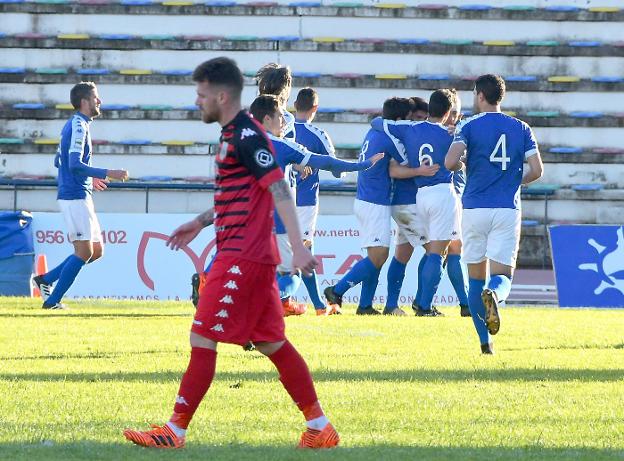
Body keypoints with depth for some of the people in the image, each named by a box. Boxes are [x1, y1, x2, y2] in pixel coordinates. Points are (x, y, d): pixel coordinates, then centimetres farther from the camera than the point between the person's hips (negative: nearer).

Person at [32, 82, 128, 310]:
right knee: (84, 251, -9)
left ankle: (45, 280, 14)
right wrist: (107, 174, -23)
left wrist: (89, 178, 30)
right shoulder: (79, 126, -14)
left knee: (96, 250, 11)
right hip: (75, 197, -10)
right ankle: (52, 300, -6)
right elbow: (75, 164, -23)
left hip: (80, 195, 10)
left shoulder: (74, 125, 17)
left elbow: (60, 162, 26)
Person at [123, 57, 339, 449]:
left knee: (203, 338, -6)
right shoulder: (235, 134, 17)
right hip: (253, 255, 10)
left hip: (242, 258, -10)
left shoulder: (247, 137, -14)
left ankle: (175, 431, -1)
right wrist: (201, 222, 31)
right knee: (271, 342, 11)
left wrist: (298, 247, -28)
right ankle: (319, 427, 11)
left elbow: (279, 189, -22)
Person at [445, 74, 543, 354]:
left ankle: (485, 342, 7)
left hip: (475, 208, -1)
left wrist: (461, 164, 9)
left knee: (476, 276, 11)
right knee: (502, 275, 0)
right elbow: (536, 170, 1)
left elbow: (450, 162, -15)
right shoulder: (521, 129, 8)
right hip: (508, 210, 1)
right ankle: (494, 296, -37)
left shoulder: (469, 126, -1)